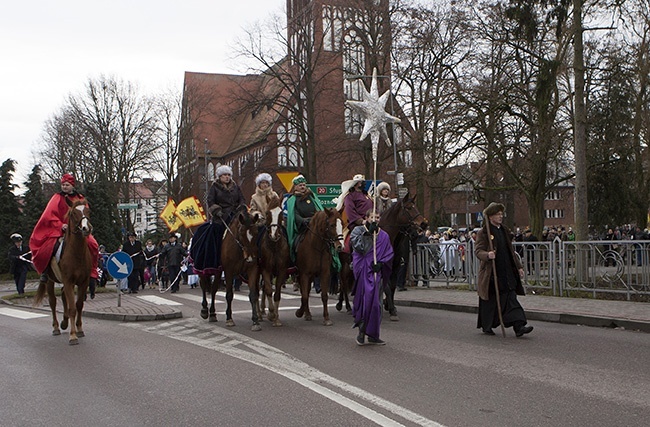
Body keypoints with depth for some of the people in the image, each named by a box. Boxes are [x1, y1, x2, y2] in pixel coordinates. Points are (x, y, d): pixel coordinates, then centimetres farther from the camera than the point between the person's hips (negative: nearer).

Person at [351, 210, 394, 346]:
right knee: (365, 299, -10)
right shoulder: (358, 231, 3)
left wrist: (380, 263, -7)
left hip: (377, 272, 4)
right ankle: (361, 332, 3)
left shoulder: (384, 236, 11)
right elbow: (359, 248, -12)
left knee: (376, 303, 4)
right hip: (363, 270, -3)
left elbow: (389, 254, 9)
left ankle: (373, 335, 13)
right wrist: (368, 233, -15)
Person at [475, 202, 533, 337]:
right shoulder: (483, 233, -5)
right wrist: (487, 255, -33)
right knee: (489, 300, 5)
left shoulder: (504, 231, 16)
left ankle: (518, 326, -9)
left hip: (507, 272, 5)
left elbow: (511, 251, 22)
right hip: (491, 273, -5)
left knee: (511, 298, -3)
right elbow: (478, 251, -12)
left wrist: (519, 266, 18)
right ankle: (486, 326, 21)